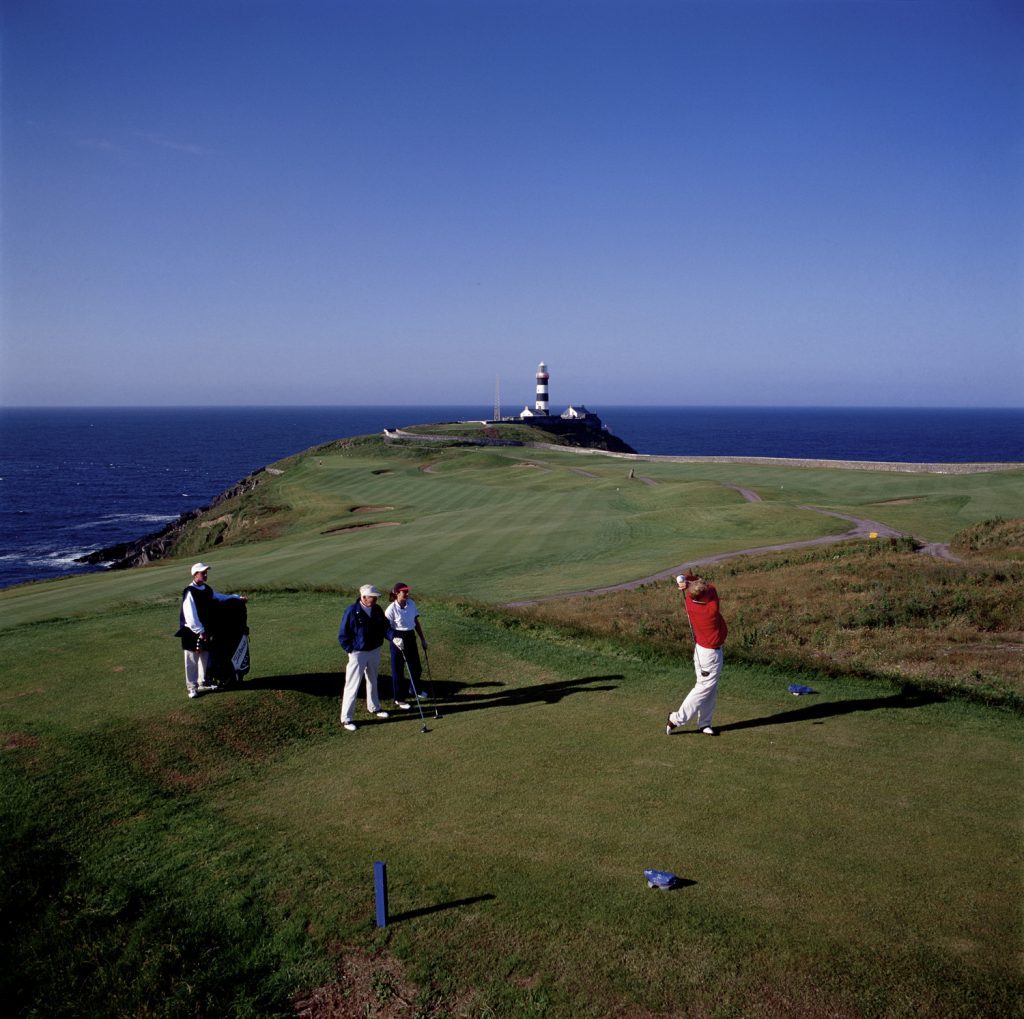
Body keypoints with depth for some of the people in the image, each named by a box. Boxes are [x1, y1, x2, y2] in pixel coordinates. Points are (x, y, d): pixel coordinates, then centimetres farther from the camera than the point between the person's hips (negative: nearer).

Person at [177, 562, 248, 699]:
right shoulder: (189, 592, -20)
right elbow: (190, 616, -24)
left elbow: (219, 597, 24)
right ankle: (192, 687, 9)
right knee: (192, 660, 0)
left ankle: (202, 683, 32)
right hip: (192, 632, -8)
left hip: (204, 630, 8)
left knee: (204, 657, 18)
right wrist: (200, 631, -24)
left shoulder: (207, 589, 6)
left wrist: (238, 598, 19)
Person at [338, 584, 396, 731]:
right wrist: (351, 650, -14)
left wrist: (393, 637, -13)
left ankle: (373, 707, 42)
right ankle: (346, 718, 3)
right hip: (358, 653, -6)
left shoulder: (377, 610, -2)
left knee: (373, 681, 23)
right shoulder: (352, 611, -18)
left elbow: (385, 626, 4)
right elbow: (343, 635, -13)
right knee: (353, 685, -4)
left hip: (375, 651, 6)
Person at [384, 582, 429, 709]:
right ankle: (399, 699, 22)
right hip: (398, 640, -6)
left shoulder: (411, 604, -1)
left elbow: (416, 622, 10)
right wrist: (395, 639, -32)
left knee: (416, 668, 18)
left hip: (411, 637, 6)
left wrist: (423, 639, 13)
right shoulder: (391, 609, -18)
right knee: (398, 670, 6)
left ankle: (415, 690, 45)